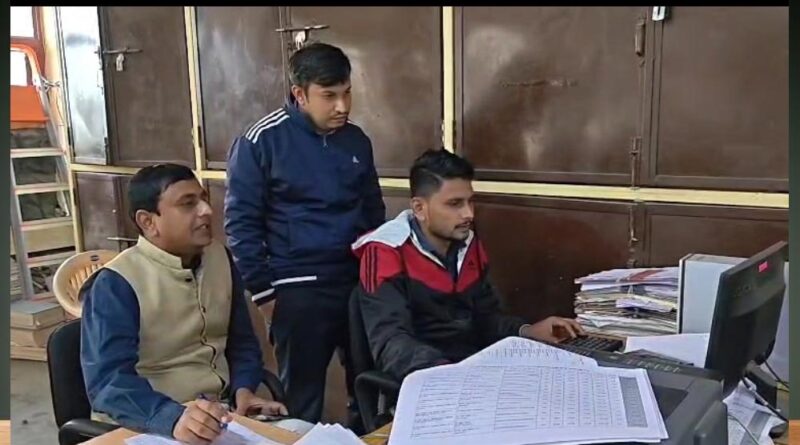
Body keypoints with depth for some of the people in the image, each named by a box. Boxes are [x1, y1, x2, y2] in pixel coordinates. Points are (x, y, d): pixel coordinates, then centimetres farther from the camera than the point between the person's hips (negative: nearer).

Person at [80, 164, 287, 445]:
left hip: (220, 413, 5)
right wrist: (174, 418, -37)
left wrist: (243, 389, -4)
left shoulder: (220, 258, 6)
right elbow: (109, 379, -22)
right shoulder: (115, 284, -12)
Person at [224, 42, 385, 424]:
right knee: (302, 395, 9)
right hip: (299, 289, -5)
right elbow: (241, 222, -8)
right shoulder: (260, 142, -10)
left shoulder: (356, 140, 6)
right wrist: (263, 290, -10)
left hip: (359, 281, 5)